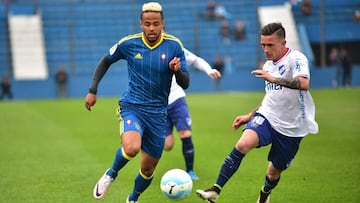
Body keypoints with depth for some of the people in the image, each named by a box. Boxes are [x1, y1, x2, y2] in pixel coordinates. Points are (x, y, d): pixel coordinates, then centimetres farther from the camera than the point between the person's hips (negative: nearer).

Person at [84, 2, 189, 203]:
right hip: (132, 107, -2)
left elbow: (185, 84, -5)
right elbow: (106, 61, 12)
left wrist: (178, 71, -27)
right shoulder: (128, 43, -6)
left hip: (158, 113, 2)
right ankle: (111, 174, 0)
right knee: (131, 148, -32)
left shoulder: (174, 45, -6)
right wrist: (93, 90, 6)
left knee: (148, 169, 9)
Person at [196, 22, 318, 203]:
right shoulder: (268, 65, 11)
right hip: (266, 118, 4)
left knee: (274, 172, 10)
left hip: (291, 127, -4)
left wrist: (273, 79, -38)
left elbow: (304, 83, -33)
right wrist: (250, 116, 21)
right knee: (243, 144, -26)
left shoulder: (296, 58, -13)